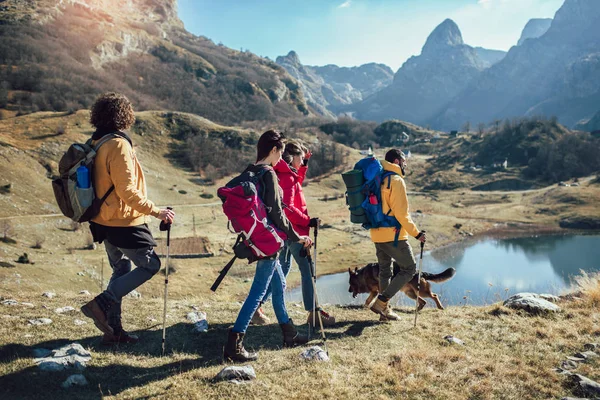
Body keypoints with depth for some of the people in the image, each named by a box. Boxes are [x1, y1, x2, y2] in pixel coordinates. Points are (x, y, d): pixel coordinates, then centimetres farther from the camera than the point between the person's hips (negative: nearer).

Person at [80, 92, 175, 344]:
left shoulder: (96, 144, 9)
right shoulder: (119, 145, -19)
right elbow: (127, 191, -24)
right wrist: (156, 211, -23)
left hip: (104, 221, 9)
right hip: (124, 222, -9)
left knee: (121, 270, 18)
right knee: (150, 265, 3)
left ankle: (113, 330, 22)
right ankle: (102, 304, -2)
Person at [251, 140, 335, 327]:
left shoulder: (284, 174, 11)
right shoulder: (287, 177, -18)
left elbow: (297, 181, 30)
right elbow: (287, 207, -25)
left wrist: (304, 163, 18)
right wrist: (308, 221, -17)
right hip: (293, 230, -10)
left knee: (282, 268, 17)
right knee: (308, 270, -2)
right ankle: (314, 312, 5)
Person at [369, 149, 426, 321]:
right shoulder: (396, 180, -13)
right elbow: (401, 213, -19)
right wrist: (416, 233, -12)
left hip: (377, 234, 9)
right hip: (393, 235, -9)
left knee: (385, 271, 18)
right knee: (409, 268, 4)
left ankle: (384, 309, 25)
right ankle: (381, 302, -2)